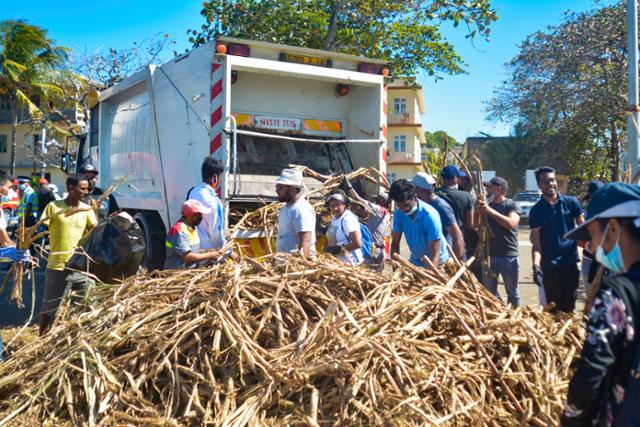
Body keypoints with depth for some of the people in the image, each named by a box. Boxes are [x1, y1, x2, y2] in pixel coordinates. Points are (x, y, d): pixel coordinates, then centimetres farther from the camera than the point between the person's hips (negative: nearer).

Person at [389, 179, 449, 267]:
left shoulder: (430, 215, -28)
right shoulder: (399, 214, -13)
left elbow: (435, 255, -29)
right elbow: (395, 243, -7)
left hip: (436, 263, -5)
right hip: (415, 260, 5)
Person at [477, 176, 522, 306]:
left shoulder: (512, 205, -3)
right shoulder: (486, 205, 12)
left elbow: (511, 223, -21)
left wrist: (490, 211, -23)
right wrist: (478, 210, -9)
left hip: (508, 256, -5)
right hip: (489, 255, 5)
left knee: (512, 292, 7)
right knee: (489, 291, 9)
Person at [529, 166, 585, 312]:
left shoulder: (571, 202, 0)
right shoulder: (536, 210, -2)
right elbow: (536, 243, -5)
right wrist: (536, 265, -20)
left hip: (571, 263, 1)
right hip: (549, 266, -1)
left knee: (569, 307, 13)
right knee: (554, 309, 7)